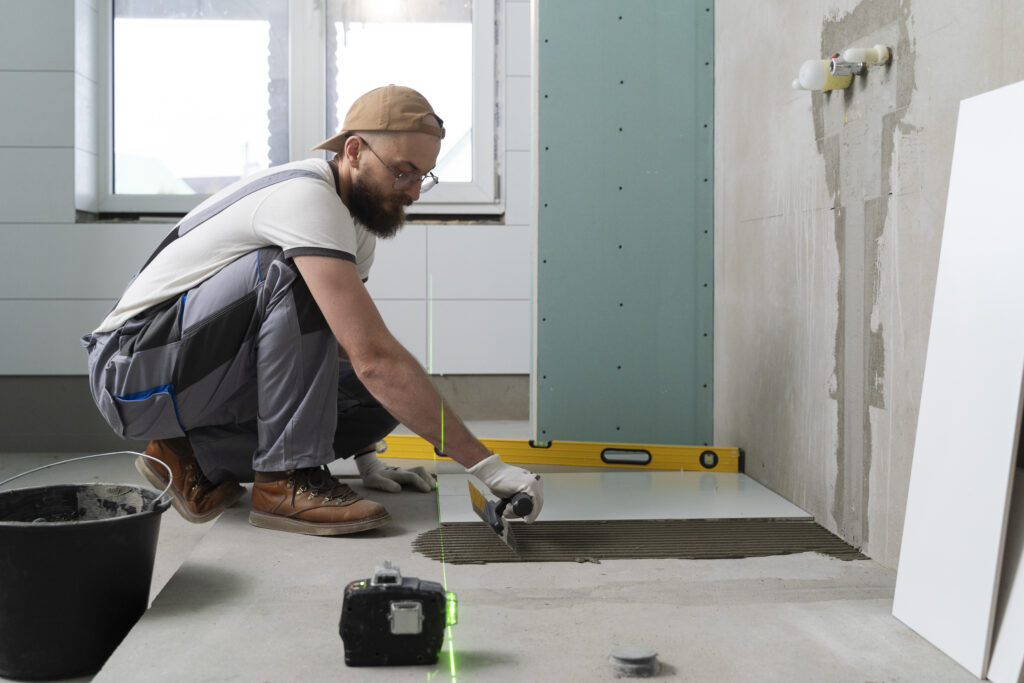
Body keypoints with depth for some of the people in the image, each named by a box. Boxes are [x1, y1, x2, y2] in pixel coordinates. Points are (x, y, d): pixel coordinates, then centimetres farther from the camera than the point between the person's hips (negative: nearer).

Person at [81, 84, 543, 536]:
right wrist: (486, 464, -32)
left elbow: (346, 349, 19)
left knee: (385, 400, -9)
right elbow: (373, 357, -33)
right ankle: (287, 477, -23)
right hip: (133, 368, -9)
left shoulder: (357, 226, 6)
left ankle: (198, 457, 5)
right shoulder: (306, 197, -25)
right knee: (291, 274, -31)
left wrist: (365, 457, 14)